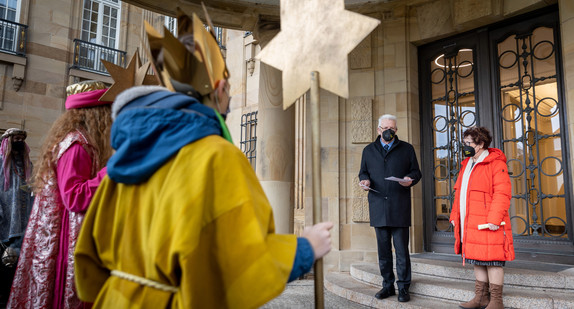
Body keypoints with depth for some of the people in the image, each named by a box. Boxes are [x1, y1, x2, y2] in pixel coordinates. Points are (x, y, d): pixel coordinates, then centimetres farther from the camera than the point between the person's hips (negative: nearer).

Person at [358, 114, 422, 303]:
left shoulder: (407, 149, 11)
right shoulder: (368, 150, 16)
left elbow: (416, 172, 11)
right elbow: (363, 172, 20)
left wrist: (410, 180, -11)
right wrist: (365, 181, -3)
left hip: (400, 208, -2)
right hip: (378, 207, 2)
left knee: (401, 249, -2)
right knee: (383, 249, 8)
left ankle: (403, 287, 10)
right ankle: (388, 285, 19)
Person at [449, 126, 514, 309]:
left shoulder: (495, 164, -8)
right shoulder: (467, 165, 18)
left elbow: (502, 193, -16)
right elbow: (459, 193, 22)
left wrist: (494, 219, -22)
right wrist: (455, 216, 17)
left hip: (487, 225, -8)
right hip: (470, 225, 8)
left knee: (492, 260, -1)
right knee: (478, 260, 14)